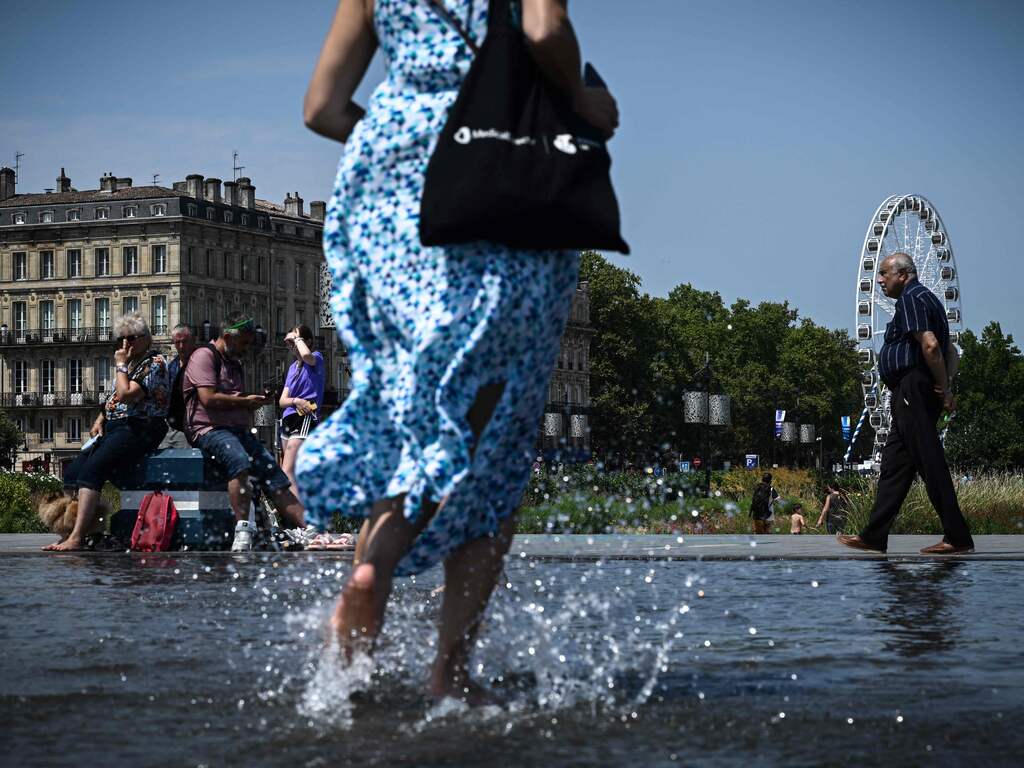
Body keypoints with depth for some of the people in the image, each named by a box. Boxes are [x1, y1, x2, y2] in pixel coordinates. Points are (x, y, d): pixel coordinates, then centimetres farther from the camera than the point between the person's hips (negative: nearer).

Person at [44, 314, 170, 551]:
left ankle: (76, 538, -36)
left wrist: (120, 366, -7)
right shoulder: (130, 363, 22)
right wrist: (100, 419, 12)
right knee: (72, 473, -7)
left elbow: (126, 395, -19)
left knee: (92, 469, -28)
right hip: (113, 428, 10)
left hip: (139, 429, -10)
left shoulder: (155, 362, -7)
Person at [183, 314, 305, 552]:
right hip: (209, 429, -9)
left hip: (239, 431, 9)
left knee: (276, 477, -7)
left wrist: (253, 405, 14)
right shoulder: (205, 356, -2)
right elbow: (209, 399, -15)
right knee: (239, 460, -38)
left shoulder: (234, 364, 27)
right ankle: (243, 531, -47)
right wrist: (245, 402, -5)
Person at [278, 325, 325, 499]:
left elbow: (306, 355, -30)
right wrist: (295, 401, -9)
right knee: (297, 474, 11)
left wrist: (297, 338, -12)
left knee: (287, 471, -22)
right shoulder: (293, 367, 20)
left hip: (305, 420, -9)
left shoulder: (316, 358, -2)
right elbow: (282, 400, 13)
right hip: (288, 419, 9)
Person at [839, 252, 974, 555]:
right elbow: (950, 353, 26)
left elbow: (930, 345, -22)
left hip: (912, 388, -11)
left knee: (930, 462, -10)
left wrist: (944, 390, -19)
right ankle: (874, 536, 12)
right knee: (894, 463, 10)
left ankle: (958, 538, -10)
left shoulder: (910, 299, -9)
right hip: (913, 396, 11)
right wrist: (945, 388, 17)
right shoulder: (926, 298, 24)